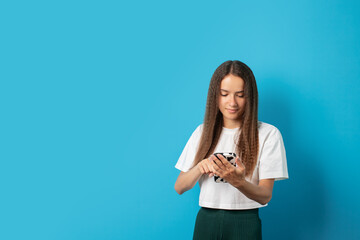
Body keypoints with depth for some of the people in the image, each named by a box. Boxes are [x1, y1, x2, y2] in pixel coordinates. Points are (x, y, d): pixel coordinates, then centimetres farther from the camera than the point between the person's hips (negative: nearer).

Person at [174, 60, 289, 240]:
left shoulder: (268, 134, -4)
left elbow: (265, 196, -9)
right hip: (206, 220, 3)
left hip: (245, 223, -3)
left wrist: (238, 182, -28)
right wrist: (200, 168, -14)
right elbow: (179, 188, 5)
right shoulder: (203, 132, 8)